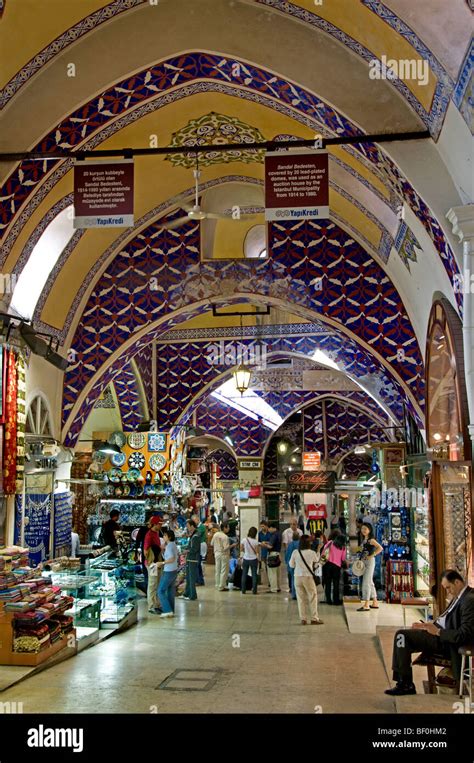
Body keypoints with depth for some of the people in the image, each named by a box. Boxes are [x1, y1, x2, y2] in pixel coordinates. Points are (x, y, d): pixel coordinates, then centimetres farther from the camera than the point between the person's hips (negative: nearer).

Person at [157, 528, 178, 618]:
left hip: (168, 572, -9)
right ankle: (171, 611, 14)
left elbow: (172, 558, -27)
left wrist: (162, 563, -25)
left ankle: (168, 610, -4)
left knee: (161, 591, -2)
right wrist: (163, 549, 6)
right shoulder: (173, 545, 11)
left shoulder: (169, 546, -17)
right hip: (174, 570, 9)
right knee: (171, 592, 12)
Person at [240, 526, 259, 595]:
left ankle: (243, 590, 15)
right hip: (253, 559, -2)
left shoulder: (244, 540, -8)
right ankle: (254, 590, 6)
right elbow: (257, 551, -9)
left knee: (244, 574, 12)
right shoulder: (255, 541, -14)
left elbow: (241, 549, 1)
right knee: (254, 575, 6)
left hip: (246, 559, 2)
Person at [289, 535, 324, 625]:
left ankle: (303, 619, 13)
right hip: (308, 577, -2)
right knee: (313, 597, 10)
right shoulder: (312, 553, -10)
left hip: (297, 577, 2)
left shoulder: (295, 552, -6)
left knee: (301, 598, 10)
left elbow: (291, 565, 4)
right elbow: (317, 560, 12)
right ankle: (314, 618, 12)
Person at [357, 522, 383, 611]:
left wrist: (371, 556, -21)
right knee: (370, 582, 15)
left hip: (370, 561, -9)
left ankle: (366, 605, -10)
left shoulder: (371, 540, -12)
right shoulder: (364, 540, 13)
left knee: (366, 583, -11)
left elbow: (380, 548, -23)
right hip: (364, 562, 9)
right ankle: (375, 603, 24)